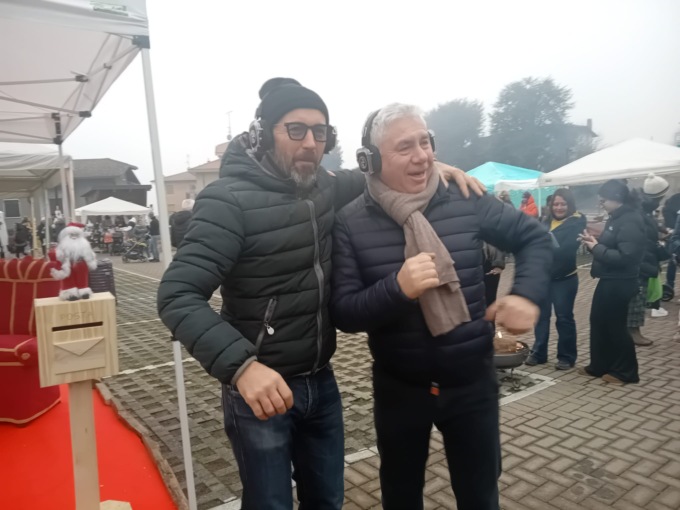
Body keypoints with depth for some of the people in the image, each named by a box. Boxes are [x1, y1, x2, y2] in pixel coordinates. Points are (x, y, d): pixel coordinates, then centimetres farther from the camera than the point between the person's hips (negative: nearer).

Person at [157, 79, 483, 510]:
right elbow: (178, 296, -24)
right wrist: (240, 364, -39)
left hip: (321, 383, 6)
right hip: (261, 386, -5)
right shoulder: (230, 200, -18)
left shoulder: (325, 189, 1)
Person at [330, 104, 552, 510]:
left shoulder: (467, 201, -9)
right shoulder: (352, 224, -12)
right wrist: (397, 289, -33)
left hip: (472, 382, 1)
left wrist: (527, 293, -15)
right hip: (399, 388, 0)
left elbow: (535, 238, 3)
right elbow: (343, 313, -15)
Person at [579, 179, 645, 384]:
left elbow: (625, 256, -26)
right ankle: (599, 366, 27)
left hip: (619, 283, -10)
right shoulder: (617, 218, 12)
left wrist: (596, 248, -18)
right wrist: (595, 243, -1)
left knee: (615, 325, 2)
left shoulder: (630, 222, -19)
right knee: (598, 321, 15)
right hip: (609, 280, 10)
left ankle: (625, 372, 17)